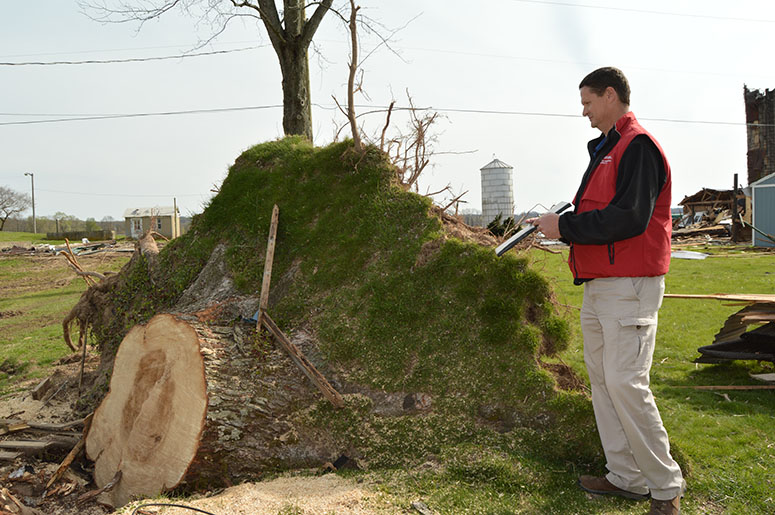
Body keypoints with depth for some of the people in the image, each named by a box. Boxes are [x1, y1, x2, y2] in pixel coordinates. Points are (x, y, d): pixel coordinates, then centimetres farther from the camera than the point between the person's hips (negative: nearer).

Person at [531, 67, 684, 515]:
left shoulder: (639, 145, -10)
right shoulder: (606, 149, 21)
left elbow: (629, 217, -21)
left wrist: (565, 227, -14)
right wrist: (563, 223, 6)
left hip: (629, 286, -10)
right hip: (598, 285, 10)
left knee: (625, 382, -10)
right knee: (602, 378, 10)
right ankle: (626, 477, 20)